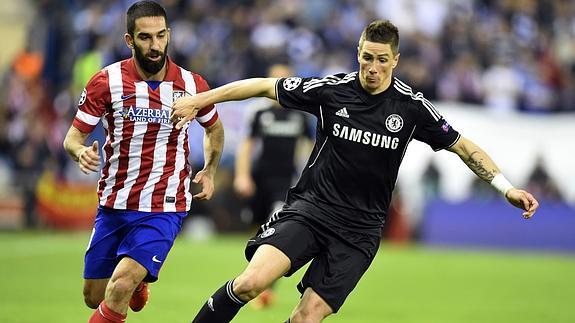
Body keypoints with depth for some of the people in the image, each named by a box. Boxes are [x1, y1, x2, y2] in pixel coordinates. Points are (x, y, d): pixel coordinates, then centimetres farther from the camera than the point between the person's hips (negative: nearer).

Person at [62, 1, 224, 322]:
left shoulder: (192, 85, -3)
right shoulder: (106, 82, -8)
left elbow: (214, 128, 18)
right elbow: (73, 136, -5)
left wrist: (210, 171, 10)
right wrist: (81, 152, -26)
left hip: (165, 208, -2)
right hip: (114, 205, 2)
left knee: (120, 288, -24)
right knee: (94, 297, 12)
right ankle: (138, 282, 45)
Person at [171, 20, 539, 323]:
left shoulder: (411, 106, -2)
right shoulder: (331, 89, -3)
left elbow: (462, 146, 6)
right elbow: (264, 86, 5)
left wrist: (507, 187, -4)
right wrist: (198, 101, 5)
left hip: (359, 230, 0)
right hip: (309, 207, 0)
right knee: (250, 283, -24)